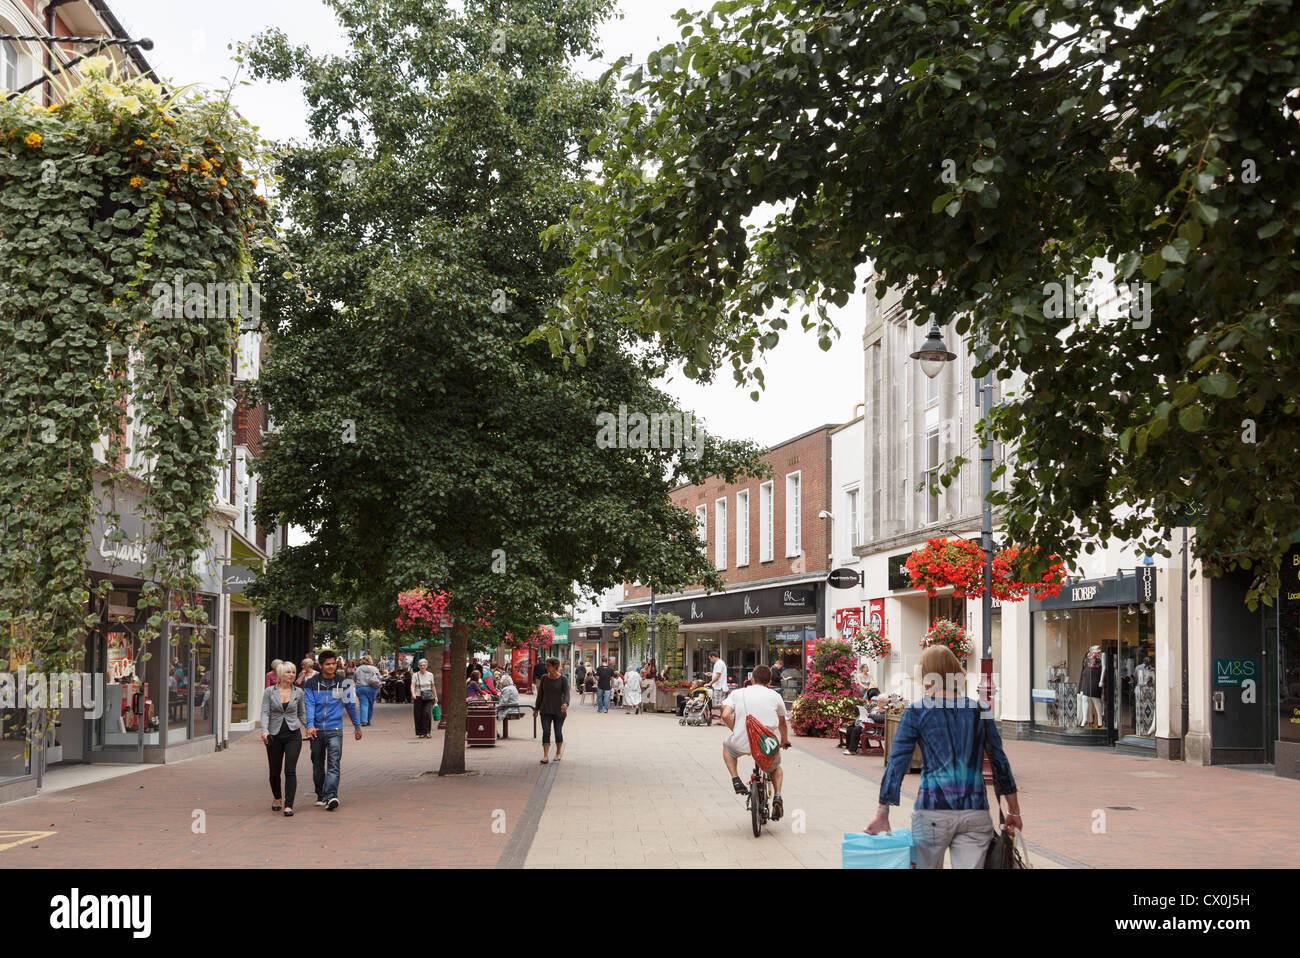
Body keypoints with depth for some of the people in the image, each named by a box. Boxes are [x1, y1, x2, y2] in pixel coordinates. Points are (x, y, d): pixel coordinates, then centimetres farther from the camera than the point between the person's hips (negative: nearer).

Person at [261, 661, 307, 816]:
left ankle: (288, 806, -12)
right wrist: (264, 730, -20)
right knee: (275, 772, 11)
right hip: (274, 735, 0)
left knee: (290, 770, -13)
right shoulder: (270, 691, 0)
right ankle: (277, 798, 37)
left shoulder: (298, 692, 4)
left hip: (293, 735, 0)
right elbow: (265, 712, -5)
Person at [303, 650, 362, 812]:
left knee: (333, 764, -14)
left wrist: (357, 726, 18)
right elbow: (309, 705, -5)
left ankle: (331, 796, -24)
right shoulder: (311, 683, 4)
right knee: (318, 765, 10)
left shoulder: (343, 683, 6)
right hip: (317, 730, 1)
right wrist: (310, 725, -19)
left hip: (335, 730, -1)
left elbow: (350, 705, 13)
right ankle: (321, 796, 23)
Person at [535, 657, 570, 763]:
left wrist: (565, 704, -36)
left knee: (558, 732, 7)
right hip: (545, 710, 2)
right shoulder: (544, 678, 4)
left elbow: (566, 694, -16)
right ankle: (545, 756, -14)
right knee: (546, 732, -10)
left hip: (559, 711, -2)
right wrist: (537, 708, 10)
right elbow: (540, 694, 10)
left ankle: (558, 753, 27)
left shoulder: (563, 679, -6)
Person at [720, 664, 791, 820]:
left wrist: (737, 732, 10)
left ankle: (736, 780, 18)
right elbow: (782, 722, 21)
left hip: (742, 744, 0)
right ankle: (777, 796, 7)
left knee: (727, 745, 36)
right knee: (776, 767, 33)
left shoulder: (737, 693, 6)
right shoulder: (775, 696, 8)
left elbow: (725, 715, -7)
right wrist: (785, 740, 40)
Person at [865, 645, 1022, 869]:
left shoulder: (916, 712, 1)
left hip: (933, 810, -2)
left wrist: (883, 814, 1)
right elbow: (1000, 762, 13)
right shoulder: (980, 710, 10)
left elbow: (896, 763, -2)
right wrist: (1014, 811, 21)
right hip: (975, 811, 2)